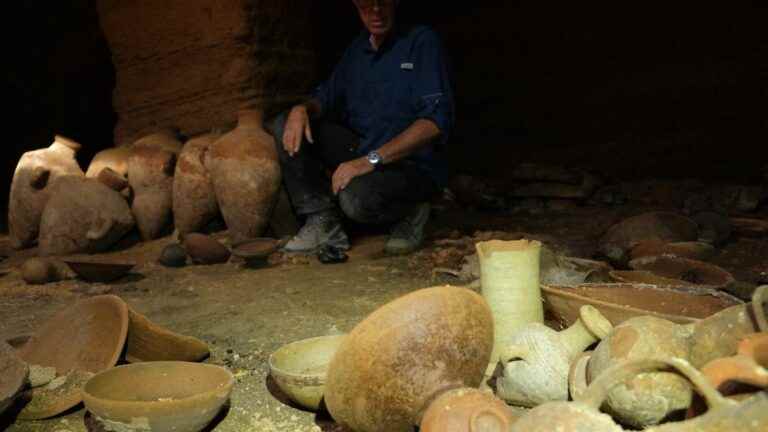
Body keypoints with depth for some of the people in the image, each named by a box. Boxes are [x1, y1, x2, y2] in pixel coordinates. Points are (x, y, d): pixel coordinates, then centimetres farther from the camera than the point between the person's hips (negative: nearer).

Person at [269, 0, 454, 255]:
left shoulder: (421, 41, -10)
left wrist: (371, 160, -27)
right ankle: (322, 222, -7)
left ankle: (411, 212, -2)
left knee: (357, 198, -36)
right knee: (285, 126, -5)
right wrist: (302, 109, -11)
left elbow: (437, 120, -21)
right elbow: (326, 97, 16)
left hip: (412, 163, -6)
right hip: (360, 150, 7)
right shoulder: (357, 49, 10)